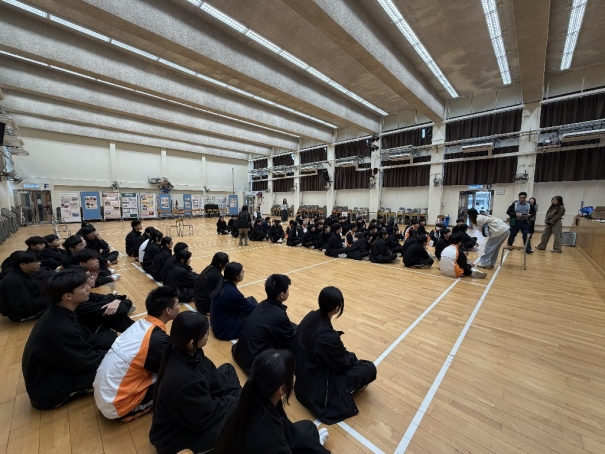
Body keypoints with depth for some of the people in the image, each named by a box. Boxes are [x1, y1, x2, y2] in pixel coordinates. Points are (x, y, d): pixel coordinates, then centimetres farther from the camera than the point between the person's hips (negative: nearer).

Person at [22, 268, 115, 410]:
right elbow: (89, 362, -24)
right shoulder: (60, 329, -36)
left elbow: (86, 337, 0)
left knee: (109, 336, 3)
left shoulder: (60, 313, -9)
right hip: (47, 389, -8)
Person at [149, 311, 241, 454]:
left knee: (227, 369, 8)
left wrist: (238, 394, -8)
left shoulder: (186, 352, -16)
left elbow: (213, 377, -3)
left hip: (195, 406, 8)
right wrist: (238, 401, -13)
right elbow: (208, 415, -25)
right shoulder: (184, 379, -40)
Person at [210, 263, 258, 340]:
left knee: (251, 299, 8)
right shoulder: (233, 292, -29)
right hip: (225, 330, -8)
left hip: (218, 323, 8)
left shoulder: (222, 284, -4)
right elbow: (250, 308, -14)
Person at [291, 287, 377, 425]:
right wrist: (354, 357, 5)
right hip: (318, 387, -7)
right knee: (369, 367, -3)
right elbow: (344, 361, -15)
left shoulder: (310, 316, -14)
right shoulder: (328, 337, -36)